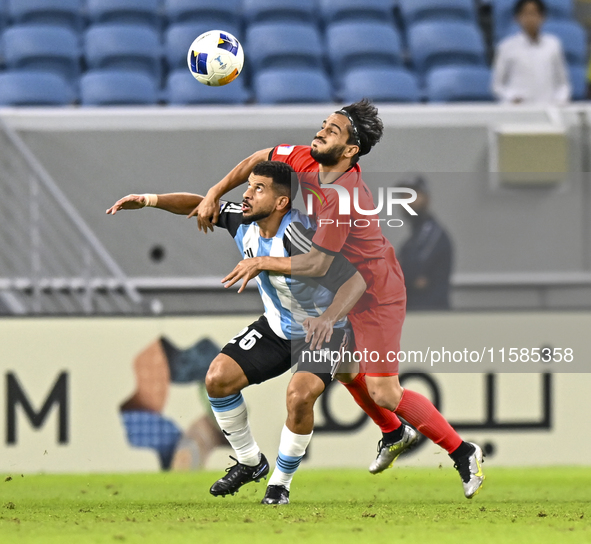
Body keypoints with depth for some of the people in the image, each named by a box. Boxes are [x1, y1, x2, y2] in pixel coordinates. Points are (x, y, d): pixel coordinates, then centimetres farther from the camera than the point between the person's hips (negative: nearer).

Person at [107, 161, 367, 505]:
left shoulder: (298, 235, -33)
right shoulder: (244, 222, -12)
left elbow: (356, 281, -39)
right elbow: (201, 205, 6)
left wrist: (329, 317, -57)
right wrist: (150, 201, -8)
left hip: (321, 331, -7)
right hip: (276, 327, 7)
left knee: (300, 395, -30)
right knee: (218, 378, -7)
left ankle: (281, 483, -6)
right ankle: (250, 462, 15)